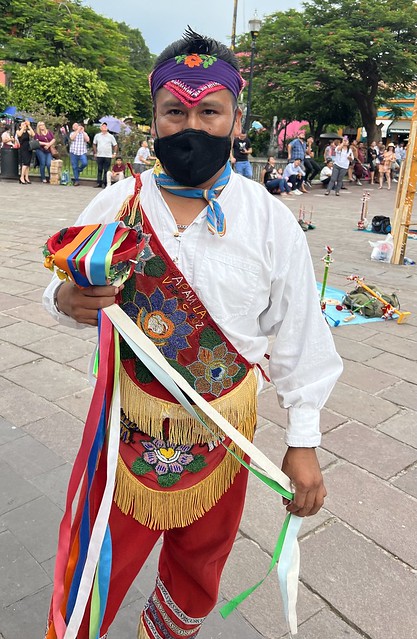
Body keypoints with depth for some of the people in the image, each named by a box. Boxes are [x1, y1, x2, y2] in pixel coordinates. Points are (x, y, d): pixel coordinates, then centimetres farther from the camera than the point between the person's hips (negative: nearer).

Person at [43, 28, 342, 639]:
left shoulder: (272, 220, -8)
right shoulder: (115, 204, -7)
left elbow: (299, 335, -3)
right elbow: (63, 295, 2)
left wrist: (303, 440, -3)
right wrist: (67, 301, -22)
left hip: (225, 430, 1)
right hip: (128, 426, 0)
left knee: (197, 575, 24)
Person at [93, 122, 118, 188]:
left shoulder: (111, 136, 4)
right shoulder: (97, 136, 8)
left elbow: (115, 145, 7)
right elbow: (94, 144, 17)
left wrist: (114, 153, -1)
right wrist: (95, 153, 11)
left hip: (108, 156, -1)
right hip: (99, 156, 1)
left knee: (106, 171, -2)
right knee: (99, 170, 4)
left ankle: (104, 183, 2)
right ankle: (99, 183, 9)